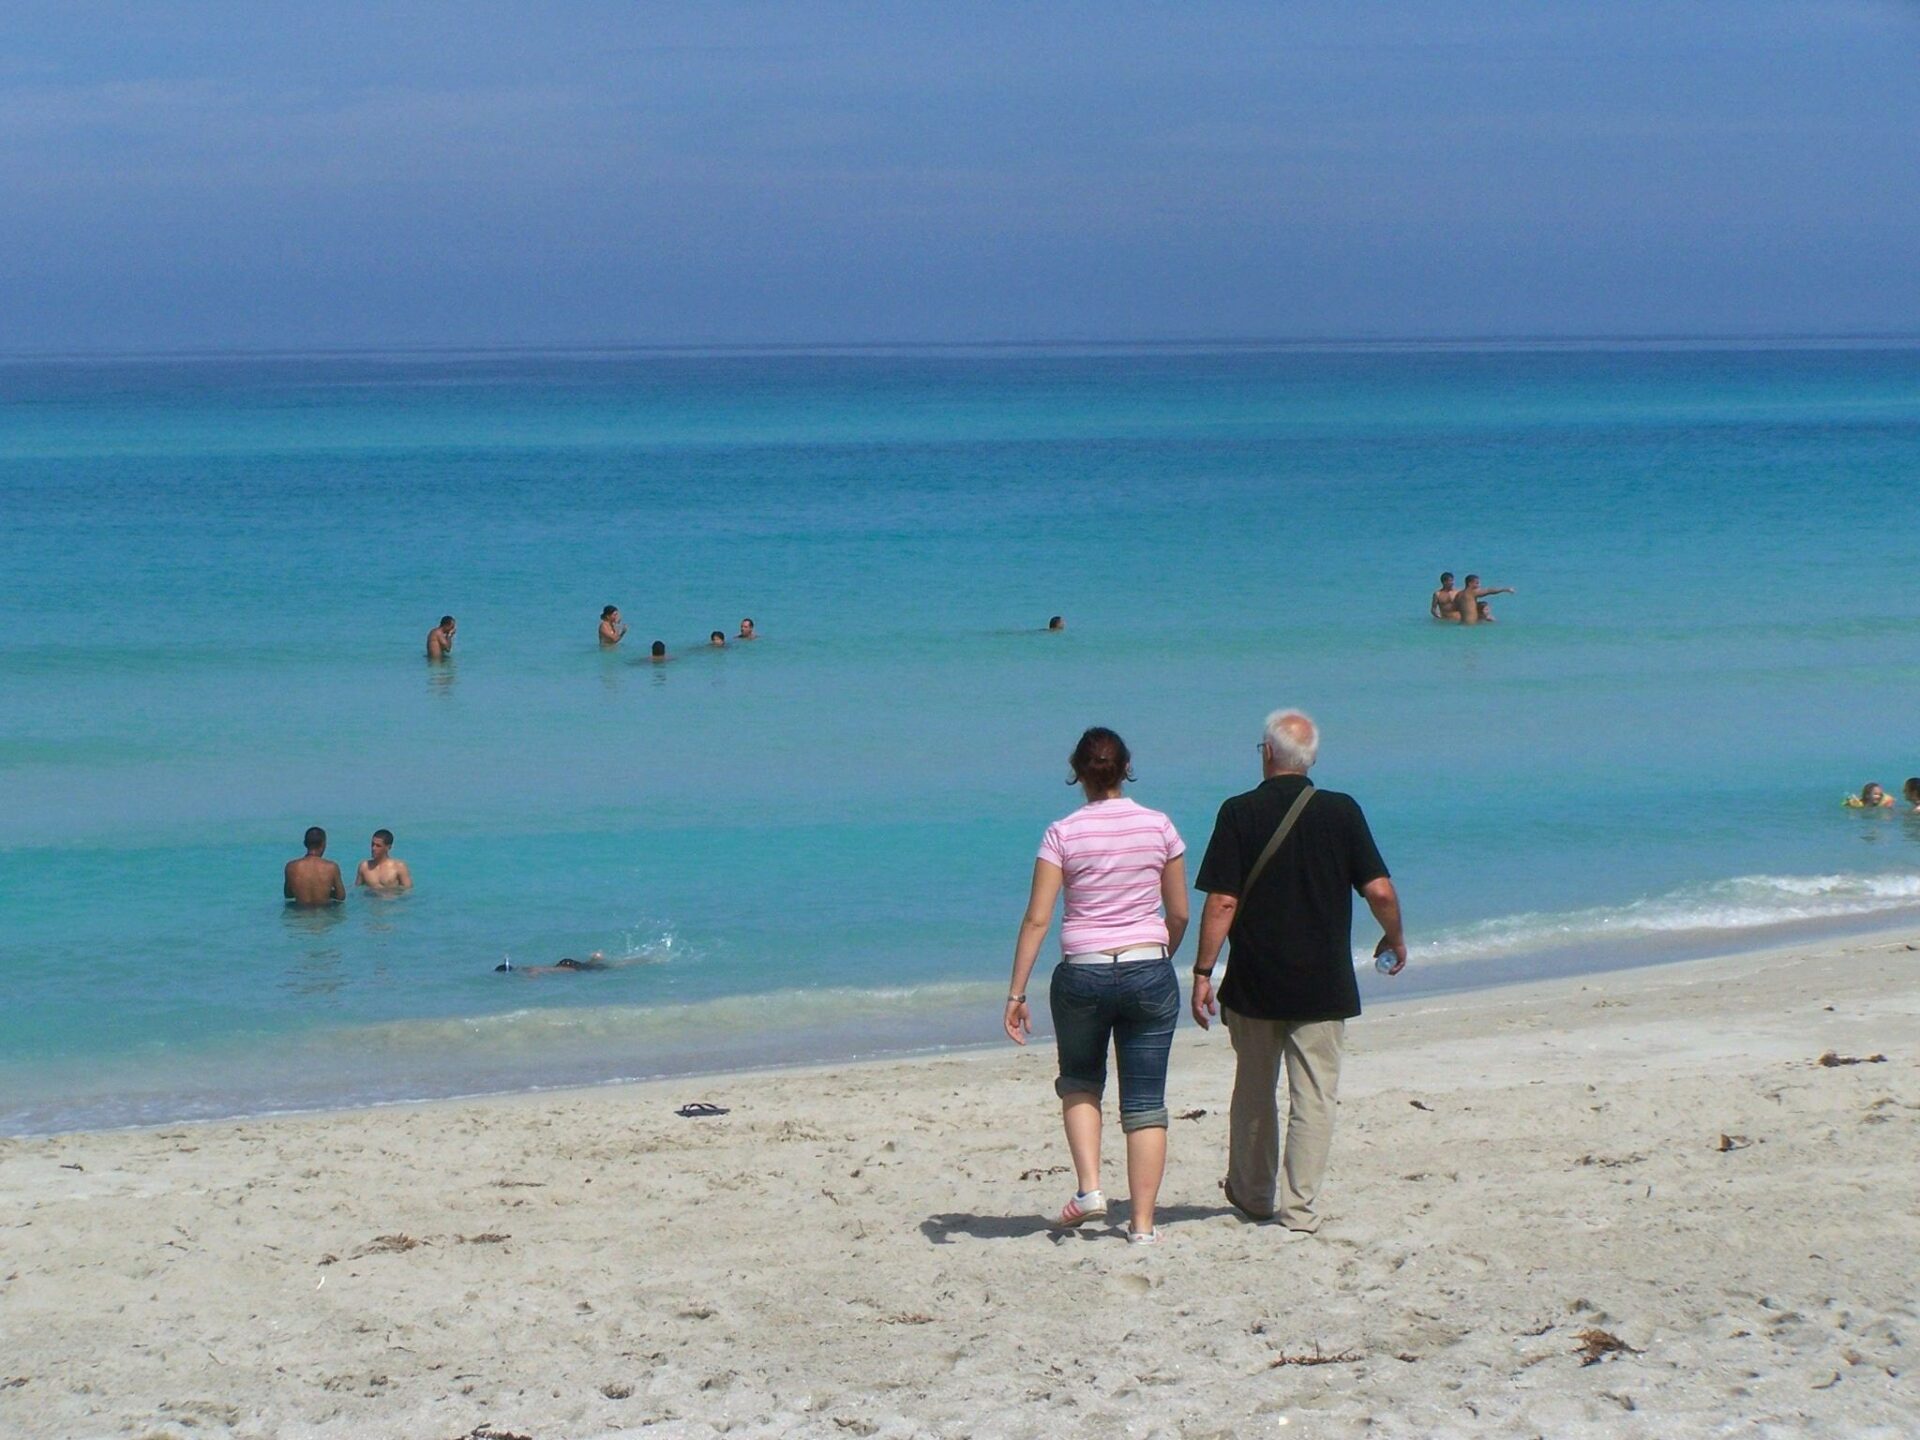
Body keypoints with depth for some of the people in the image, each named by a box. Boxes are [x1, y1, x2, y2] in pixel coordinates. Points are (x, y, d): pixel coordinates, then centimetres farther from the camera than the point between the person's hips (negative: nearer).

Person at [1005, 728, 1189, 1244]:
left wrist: (1016, 994, -4)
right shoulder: (1159, 827, 0)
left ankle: (1089, 1187, 6)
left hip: (1082, 974, -1)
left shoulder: (1063, 834, -5)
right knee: (1145, 1102, 6)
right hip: (1149, 970, 1)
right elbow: (1179, 915, 7)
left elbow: (1037, 920, -8)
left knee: (1080, 1083, 23)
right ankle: (1142, 1223, 5)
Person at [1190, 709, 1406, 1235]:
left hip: (1254, 984, 0)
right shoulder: (1342, 812, -4)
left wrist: (1203, 972, -5)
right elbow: (1379, 890, -5)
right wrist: (1395, 939, 14)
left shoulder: (1239, 813, -6)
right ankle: (1300, 1208, 0)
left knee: (1253, 1092, 16)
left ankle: (1252, 1195, 28)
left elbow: (1222, 902, -10)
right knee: (1313, 1097, 4)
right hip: (1324, 985, 0)